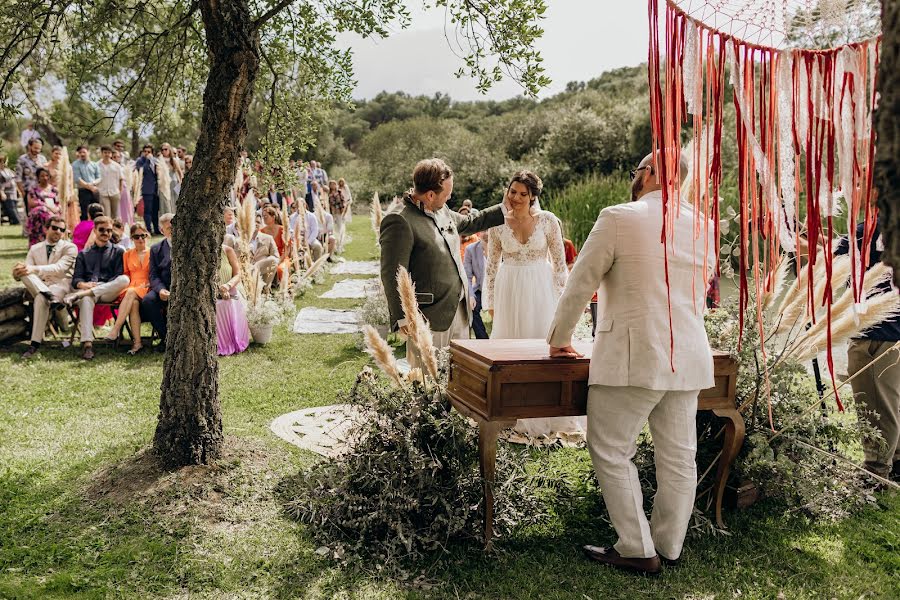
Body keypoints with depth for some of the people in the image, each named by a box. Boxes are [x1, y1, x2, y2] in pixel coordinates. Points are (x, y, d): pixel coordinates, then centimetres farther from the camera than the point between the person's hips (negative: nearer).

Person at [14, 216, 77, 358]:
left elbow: (60, 267, -14)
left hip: (61, 284, -4)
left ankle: (35, 344, -34)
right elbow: (26, 268, 8)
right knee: (24, 272, -24)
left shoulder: (69, 247, 3)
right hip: (38, 286, 4)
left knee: (41, 299, -36)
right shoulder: (35, 249, 18)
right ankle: (48, 296, -45)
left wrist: (35, 269, -28)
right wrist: (17, 273, -19)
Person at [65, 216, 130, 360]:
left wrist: (99, 286, -11)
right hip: (87, 289, 1)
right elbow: (76, 279, 15)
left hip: (109, 292, 0)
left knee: (125, 279, -34)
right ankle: (87, 344, -49)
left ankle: (78, 296, -36)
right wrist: (84, 284, -11)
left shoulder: (118, 251, 21)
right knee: (86, 300, -38)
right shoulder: (83, 254, 27)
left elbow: (120, 277, 7)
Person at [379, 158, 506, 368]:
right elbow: (392, 275, -20)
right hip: (429, 318, -9)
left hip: (459, 311, 9)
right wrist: (402, 318, -24)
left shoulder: (442, 211, 10)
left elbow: (470, 223, 31)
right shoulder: (400, 223, -17)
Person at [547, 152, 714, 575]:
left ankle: (637, 550, 7)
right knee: (678, 457, 11)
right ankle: (669, 547, 23)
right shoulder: (702, 226, 9)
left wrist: (559, 340, 9)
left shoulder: (619, 218, -8)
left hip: (632, 357, -6)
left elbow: (580, 284, -5)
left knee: (611, 452, 4)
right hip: (688, 357, 7)